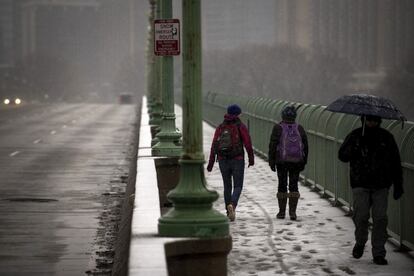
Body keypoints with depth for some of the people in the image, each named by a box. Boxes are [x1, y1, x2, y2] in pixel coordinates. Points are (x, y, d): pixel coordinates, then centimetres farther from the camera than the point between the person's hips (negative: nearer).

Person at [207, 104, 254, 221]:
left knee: (227, 186, 17)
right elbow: (248, 143, -10)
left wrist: (210, 163, -3)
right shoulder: (240, 126, -5)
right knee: (238, 187, 2)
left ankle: (229, 212, 19)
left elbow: (214, 146, -3)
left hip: (223, 161, 3)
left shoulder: (220, 127, 4)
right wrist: (251, 159, 2)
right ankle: (232, 205, -26)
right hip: (237, 161, -3)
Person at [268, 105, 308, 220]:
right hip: (296, 161, 2)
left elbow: (272, 145, -7)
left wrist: (271, 162, 0)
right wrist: (304, 162, 14)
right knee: (294, 185, 5)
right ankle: (292, 212, -2)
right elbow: (305, 146, 7)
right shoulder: (299, 128, 3)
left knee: (282, 185, 7)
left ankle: (282, 212, 11)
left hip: (282, 161, -2)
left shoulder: (278, 128, -5)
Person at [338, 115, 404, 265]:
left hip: (380, 185, 1)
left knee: (380, 218, -5)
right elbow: (342, 155, -2)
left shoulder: (386, 137, 6)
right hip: (360, 185, -1)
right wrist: (355, 148, -22)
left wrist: (398, 185, 7)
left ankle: (379, 254, 3)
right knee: (361, 216, -9)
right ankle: (360, 242, 20)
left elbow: (395, 163, 10)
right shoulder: (355, 136, 4)